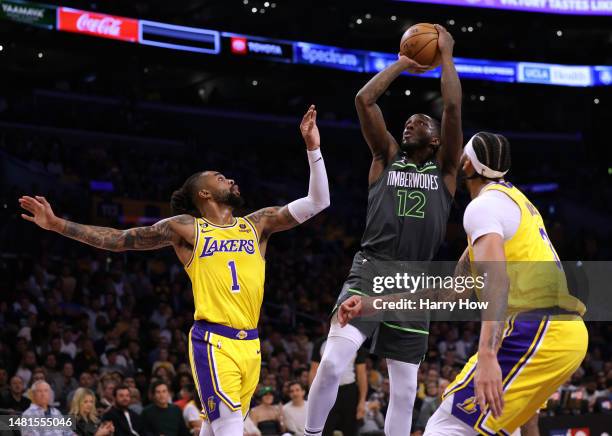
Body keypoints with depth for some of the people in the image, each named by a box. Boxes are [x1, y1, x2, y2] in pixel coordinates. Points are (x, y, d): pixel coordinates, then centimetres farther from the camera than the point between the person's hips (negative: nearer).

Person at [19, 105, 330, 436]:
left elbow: (317, 203, 10)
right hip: (213, 341, -5)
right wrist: (57, 225, 1)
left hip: (250, 344, 5)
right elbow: (119, 240, 6)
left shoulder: (258, 224, 14)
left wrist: (312, 148, 1)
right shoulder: (186, 228, 4)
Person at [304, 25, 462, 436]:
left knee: (405, 388, 4)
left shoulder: (445, 167, 13)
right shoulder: (387, 156, 13)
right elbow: (363, 100, 3)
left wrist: (446, 55, 7)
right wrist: (403, 64, 11)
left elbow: (453, 108, 0)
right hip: (370, 272, -1)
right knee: (333, 361, -21)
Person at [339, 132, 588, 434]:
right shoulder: (512, 200, 25)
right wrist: (373, 304, 22)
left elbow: (496, 279, -25)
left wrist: (487, 357, -37)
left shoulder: (483, 205, -6)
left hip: (534, 332, -10)